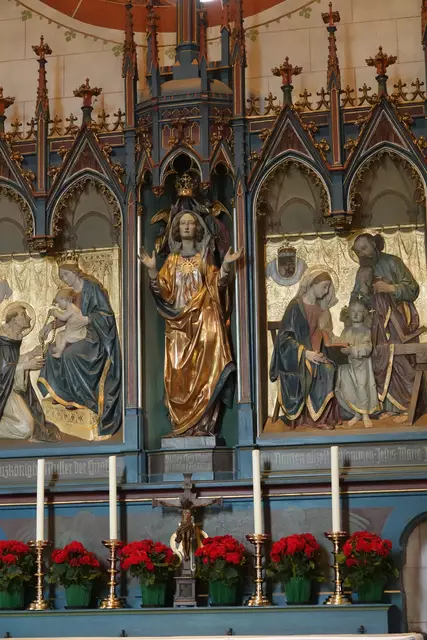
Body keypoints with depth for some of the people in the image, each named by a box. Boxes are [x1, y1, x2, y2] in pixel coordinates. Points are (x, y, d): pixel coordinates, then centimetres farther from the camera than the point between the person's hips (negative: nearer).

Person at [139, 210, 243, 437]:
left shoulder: (205, 257, 11)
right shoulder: (172, 259, 14)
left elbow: (217, 284, 1)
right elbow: (162, 290, 5)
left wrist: (225, 265, -14)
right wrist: (152, 270, -10)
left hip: (204, 320, -2)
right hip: (178, 322, 2)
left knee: (203, 370, -10)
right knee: (179, 373, -5)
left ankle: (203, 425, -13)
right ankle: (183, 426, -4)